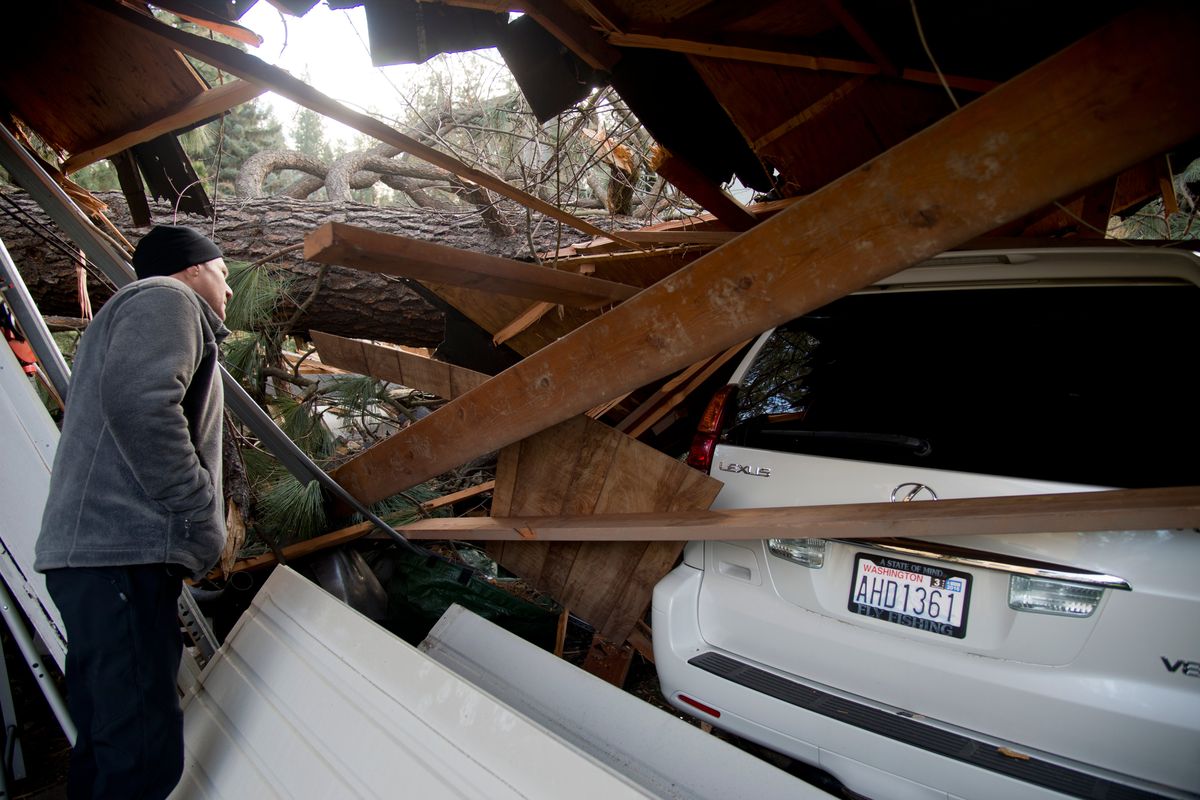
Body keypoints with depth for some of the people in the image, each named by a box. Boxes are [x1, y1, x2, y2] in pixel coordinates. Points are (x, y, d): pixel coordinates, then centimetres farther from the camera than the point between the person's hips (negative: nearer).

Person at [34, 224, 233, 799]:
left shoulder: (134, 311, 31)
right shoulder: (166, 299, -1)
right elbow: (139, 403, -21)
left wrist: (195, 530, 18)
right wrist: (203, 517, -15)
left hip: (95, 551, 11)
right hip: (120, 553, -11)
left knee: (107, 740, 14)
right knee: (145, 754, -13)